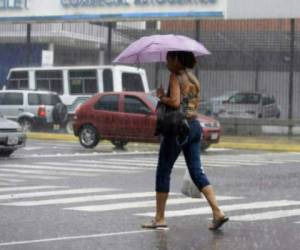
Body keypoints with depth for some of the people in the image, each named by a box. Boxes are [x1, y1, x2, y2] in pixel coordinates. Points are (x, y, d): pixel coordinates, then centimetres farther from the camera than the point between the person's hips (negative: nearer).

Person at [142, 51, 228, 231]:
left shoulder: (176, 76, -10)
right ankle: (218, 212, -8)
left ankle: (160, 218, 6)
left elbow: (175, 102, -21)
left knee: (163, 172, 3)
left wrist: (162, 96, -3)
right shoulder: (193, 78, 15)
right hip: (194, 126, 8)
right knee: (197, 171, 5)